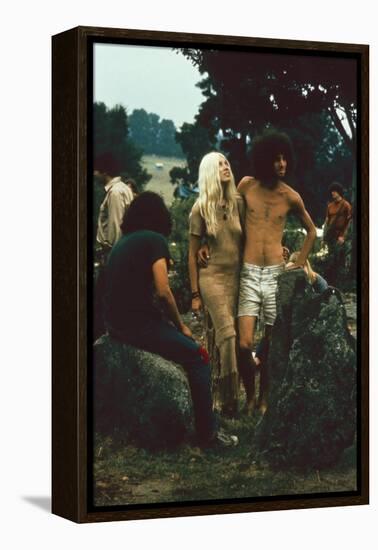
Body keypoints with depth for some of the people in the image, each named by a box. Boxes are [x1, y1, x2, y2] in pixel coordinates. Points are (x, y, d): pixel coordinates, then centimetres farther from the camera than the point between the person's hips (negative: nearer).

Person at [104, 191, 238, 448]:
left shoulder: (123, 242, 17)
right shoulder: (154, 240, -8)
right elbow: (163, 291, -16)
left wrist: (174, 325, 20)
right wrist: (181, 325, 0)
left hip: (117, 323, 9)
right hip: (138, 323, -9)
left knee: (186, 347, 23)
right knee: (198, 356, -1)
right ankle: (208, 433, -1)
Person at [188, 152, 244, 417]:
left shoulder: (237, 204, 7)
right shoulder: (201, 208, -2)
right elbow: (192, 254, 2)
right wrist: (195, 294, 0)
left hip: (236, 278, 4)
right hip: (212, 277, -4)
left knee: (230, 338, 3)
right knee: (227, 335, -17)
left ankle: (228, 397, 12)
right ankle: (229, 399, -13)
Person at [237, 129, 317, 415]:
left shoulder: (291, 197, 1)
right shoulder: (246, 185, -1)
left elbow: (312, 231, 17)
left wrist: (300, 263, 9)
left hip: (276, 274, 1)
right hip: (249, 273, -1)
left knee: (271, 343, 5)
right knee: (245, 344, -12)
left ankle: (264, 398, 20)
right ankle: (250, 393, 10)